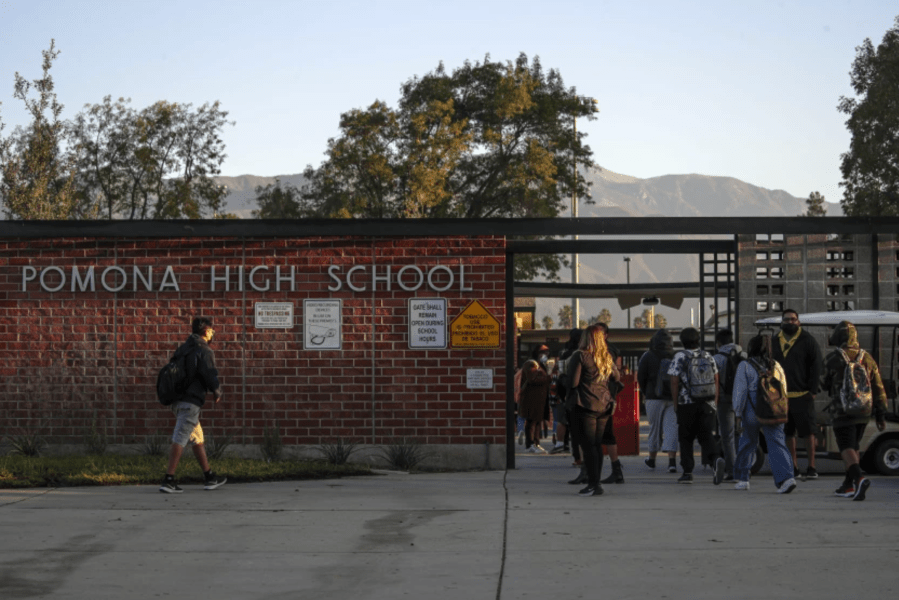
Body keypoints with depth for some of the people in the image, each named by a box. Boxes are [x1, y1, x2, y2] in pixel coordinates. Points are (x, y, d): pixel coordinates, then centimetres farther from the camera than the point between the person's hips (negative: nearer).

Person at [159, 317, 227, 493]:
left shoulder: (182, 349, 15)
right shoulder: (204, 351, -9)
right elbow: (210, 376, -15)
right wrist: (217, 392, 3)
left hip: (178, 401, 8)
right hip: (191, 402, -8)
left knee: (197, 439, 16)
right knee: (179, 441, -10)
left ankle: (209, 477, 23)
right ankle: (168, 480, -14)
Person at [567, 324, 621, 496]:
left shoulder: (580, 356, -11)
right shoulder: (607, 357, 9)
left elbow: (573, 382, -14)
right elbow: (616, 377, 20)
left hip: (585, 406, -6)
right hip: (604, 405, 6)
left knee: (588, 445, -4)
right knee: (597, 445, 13)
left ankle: (593, 484, -7)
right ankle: (596, 483, 16)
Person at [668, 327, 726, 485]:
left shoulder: (680, 357, -5)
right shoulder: (708, 357, 8)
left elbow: (674, 382, -8)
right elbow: (716, 380, 11)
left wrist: (675, 403, 0)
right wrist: (715, 402, 16)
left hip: (687, 404, -3)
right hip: (707, 404, 3)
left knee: (686, 438, 7)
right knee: (707, 436, 2)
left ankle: (688, 472, 6)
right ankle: (717, 459, -26)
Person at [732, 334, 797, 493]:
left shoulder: (745, 366, -2)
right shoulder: (776, 366, 10)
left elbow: (740, 392, -7)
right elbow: (784, 391, 14)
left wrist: (737, 416, -6)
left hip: (752, 412, -2)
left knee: (747, 443, 14)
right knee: (777, 444, -5)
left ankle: (742, 479, 24)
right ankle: (786, 477, -23)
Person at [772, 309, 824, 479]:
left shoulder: (807, 341, -1)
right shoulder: (775, 342, 14)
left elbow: (817, 366, -2)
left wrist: (813, 390, -8)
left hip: (802, 395, -5)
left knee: (808, 431, -3)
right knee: (788, 433, 8)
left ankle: (812, 467, 2)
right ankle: (794, 467, 15)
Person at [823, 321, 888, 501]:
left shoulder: (833, 359, -9)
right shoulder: (867, 359, 2)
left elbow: (826, 384, 5)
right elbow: (879, 389, 3)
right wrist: (880, 415, 8)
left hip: (842, 413, -5)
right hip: (864, 413, 5)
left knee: (847, 450, -6)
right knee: (853, 447, 19)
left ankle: (859, 478, -31)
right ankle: (848, 486, 21)